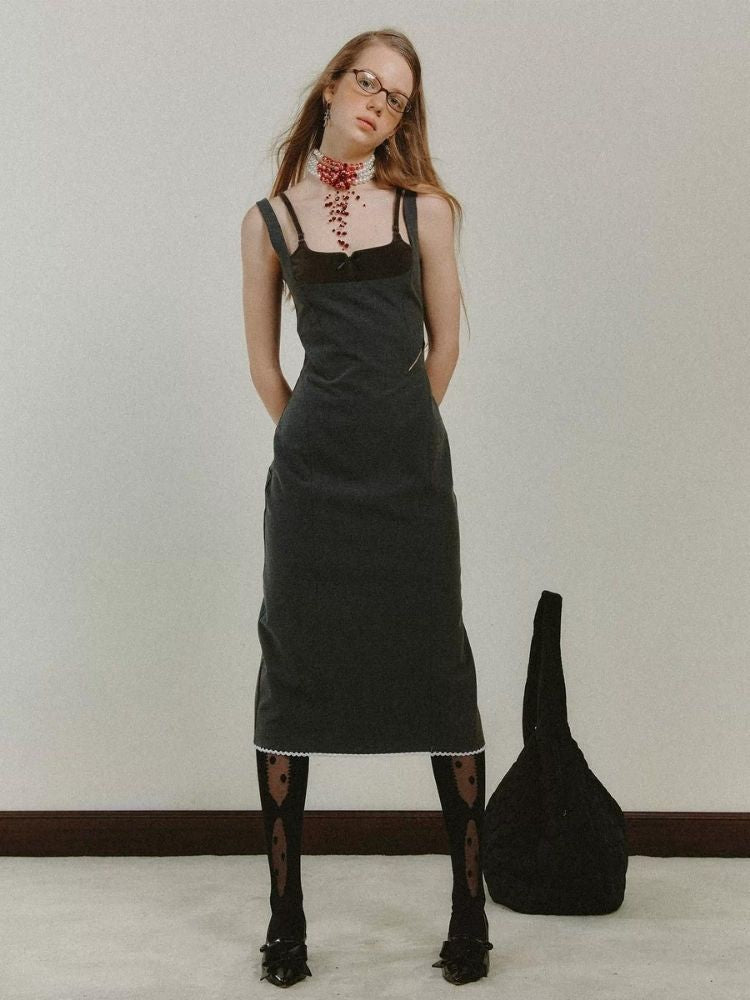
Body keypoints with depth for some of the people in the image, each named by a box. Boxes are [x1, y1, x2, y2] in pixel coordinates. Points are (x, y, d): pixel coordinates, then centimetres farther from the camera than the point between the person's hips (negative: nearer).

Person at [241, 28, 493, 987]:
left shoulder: (424, 208, 6)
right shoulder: (271, 219, 7)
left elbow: (443, 344, 9)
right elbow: (263, 360, 11)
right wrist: (321, 439, 10)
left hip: (409, 463, 0)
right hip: (310, 469, 1)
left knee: (438, 670, 1)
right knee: (293, 672, 3)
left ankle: (470, 908, 13)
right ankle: (284, 916, 14)